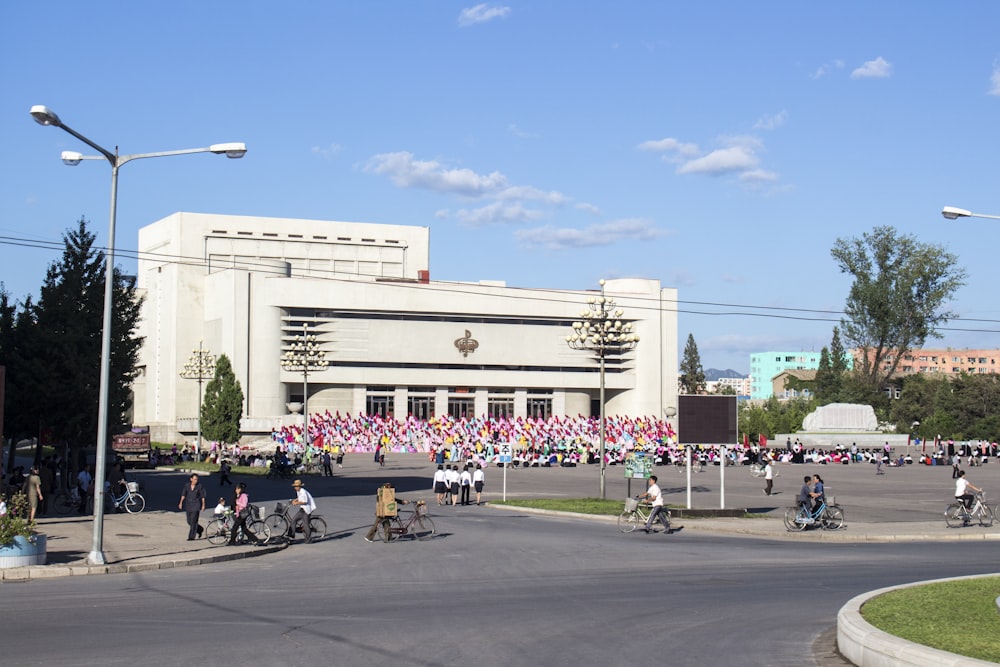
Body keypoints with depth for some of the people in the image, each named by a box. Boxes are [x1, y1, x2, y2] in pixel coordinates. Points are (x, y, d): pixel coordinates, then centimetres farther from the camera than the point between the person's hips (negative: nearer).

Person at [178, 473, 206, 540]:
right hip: (188, 505, 4)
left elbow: (202, 496, -1)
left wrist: (203, 505, -1)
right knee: (189, 521, 9)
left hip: (196, 505, -4)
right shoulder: (187, 485, 1)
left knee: (193, 521, -10)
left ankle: (191, 536, -4)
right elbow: (183, 494, 0)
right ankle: (200, 530, 33)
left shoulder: (199, 486, -6)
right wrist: (181, 502, -11)